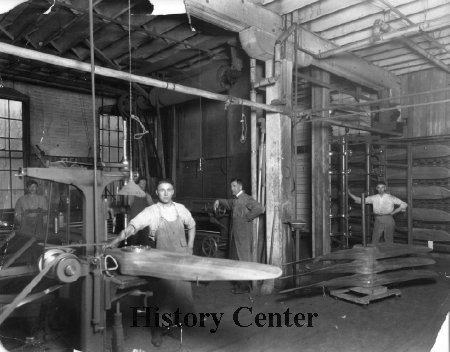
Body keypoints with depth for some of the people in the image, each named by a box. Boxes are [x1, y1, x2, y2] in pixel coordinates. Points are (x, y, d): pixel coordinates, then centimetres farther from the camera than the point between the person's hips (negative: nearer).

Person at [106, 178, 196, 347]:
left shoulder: (180, 209, 2)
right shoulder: (151, 211, -8)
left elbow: (191, 226, 16)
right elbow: (133, 225, -19)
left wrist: (190, 247, 9)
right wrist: (118, 239, -35)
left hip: (182, 258, 3)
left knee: (184, 290, 5)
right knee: (163, 293, 2)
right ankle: (158, 329, 20)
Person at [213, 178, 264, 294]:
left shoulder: (246, 198, -13)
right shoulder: (235, 199, 14)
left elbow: (260, 208, -23)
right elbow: (229, 204, 35)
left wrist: (247, 217, -17)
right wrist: (219, 201, 17)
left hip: (243, 234, -9)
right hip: (235, 233, 9)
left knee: (243, 258, -3)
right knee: (235, 258, 15)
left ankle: (245, 286, 6)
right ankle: (238, 283, 27)